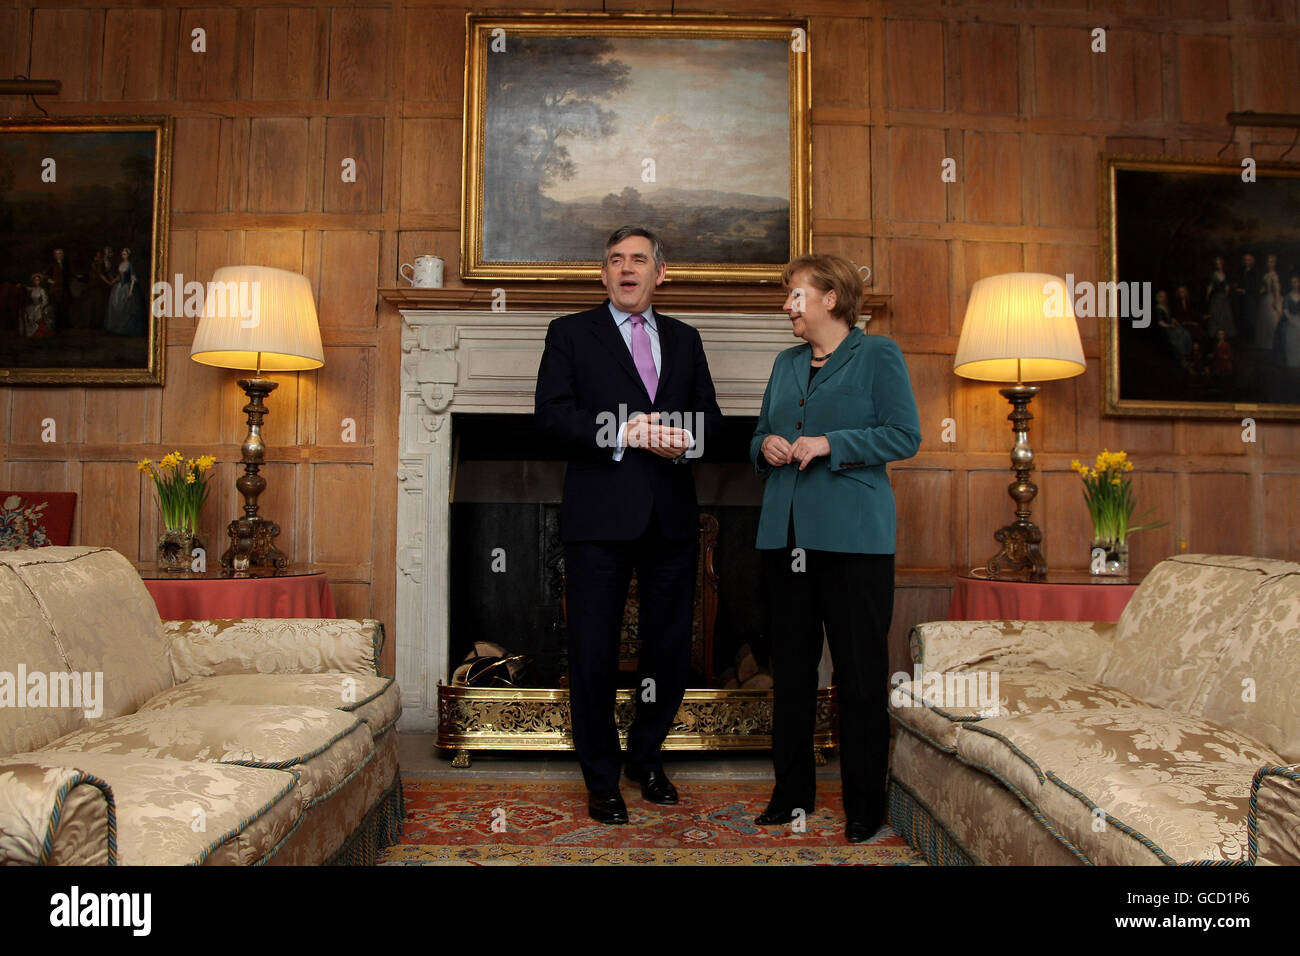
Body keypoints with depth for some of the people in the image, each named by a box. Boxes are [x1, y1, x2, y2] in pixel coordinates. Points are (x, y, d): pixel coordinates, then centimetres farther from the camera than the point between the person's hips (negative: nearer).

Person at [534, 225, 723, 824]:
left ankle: (646, 757, 33)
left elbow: (710, 415, 16)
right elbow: (550, 414, -6)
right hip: (601, 516, -3)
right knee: (594, 651, 3)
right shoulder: (571, 333, 5)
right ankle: (601, 780, 20)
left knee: (671, 647, 11)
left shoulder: (684, 339, 17)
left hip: (672, 515, 4)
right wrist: (620, 432, -17)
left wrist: (685, 441, -6)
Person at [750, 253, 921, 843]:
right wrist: (766, 447, 1)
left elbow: (905, 436, -8)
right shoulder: (786, 364, 18)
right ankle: (792, 791, 23)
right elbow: (760, 435, 24)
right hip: (786, 531, 6)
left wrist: (830, 444, -15)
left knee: (860, 672, 1)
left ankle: (864, 804, 13)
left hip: (852, 535, -6)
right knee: (790, 667, 11)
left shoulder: (878, 356, 0)